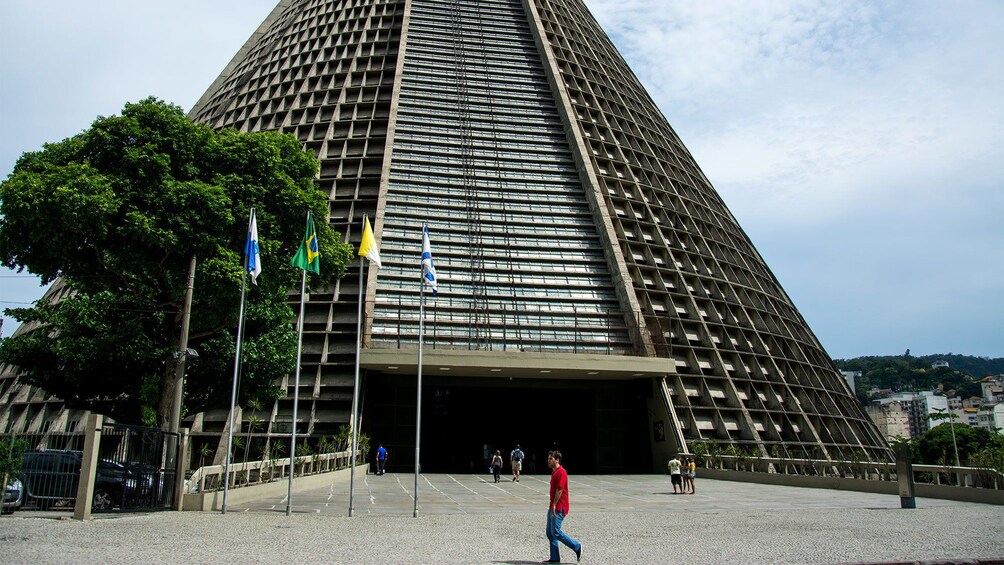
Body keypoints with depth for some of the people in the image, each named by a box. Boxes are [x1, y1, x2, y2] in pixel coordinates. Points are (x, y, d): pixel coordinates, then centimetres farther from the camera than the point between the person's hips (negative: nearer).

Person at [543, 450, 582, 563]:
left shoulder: (561, 472, -15)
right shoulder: (554, 472, 16)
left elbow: (559, 490, -20)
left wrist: (554, 505, -21)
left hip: (559, 508, -10)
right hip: (553, 507, 10)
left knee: (556, 532, -9)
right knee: (550, 533, 8)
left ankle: (577, 547, 5)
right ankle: (555, 558, 13)